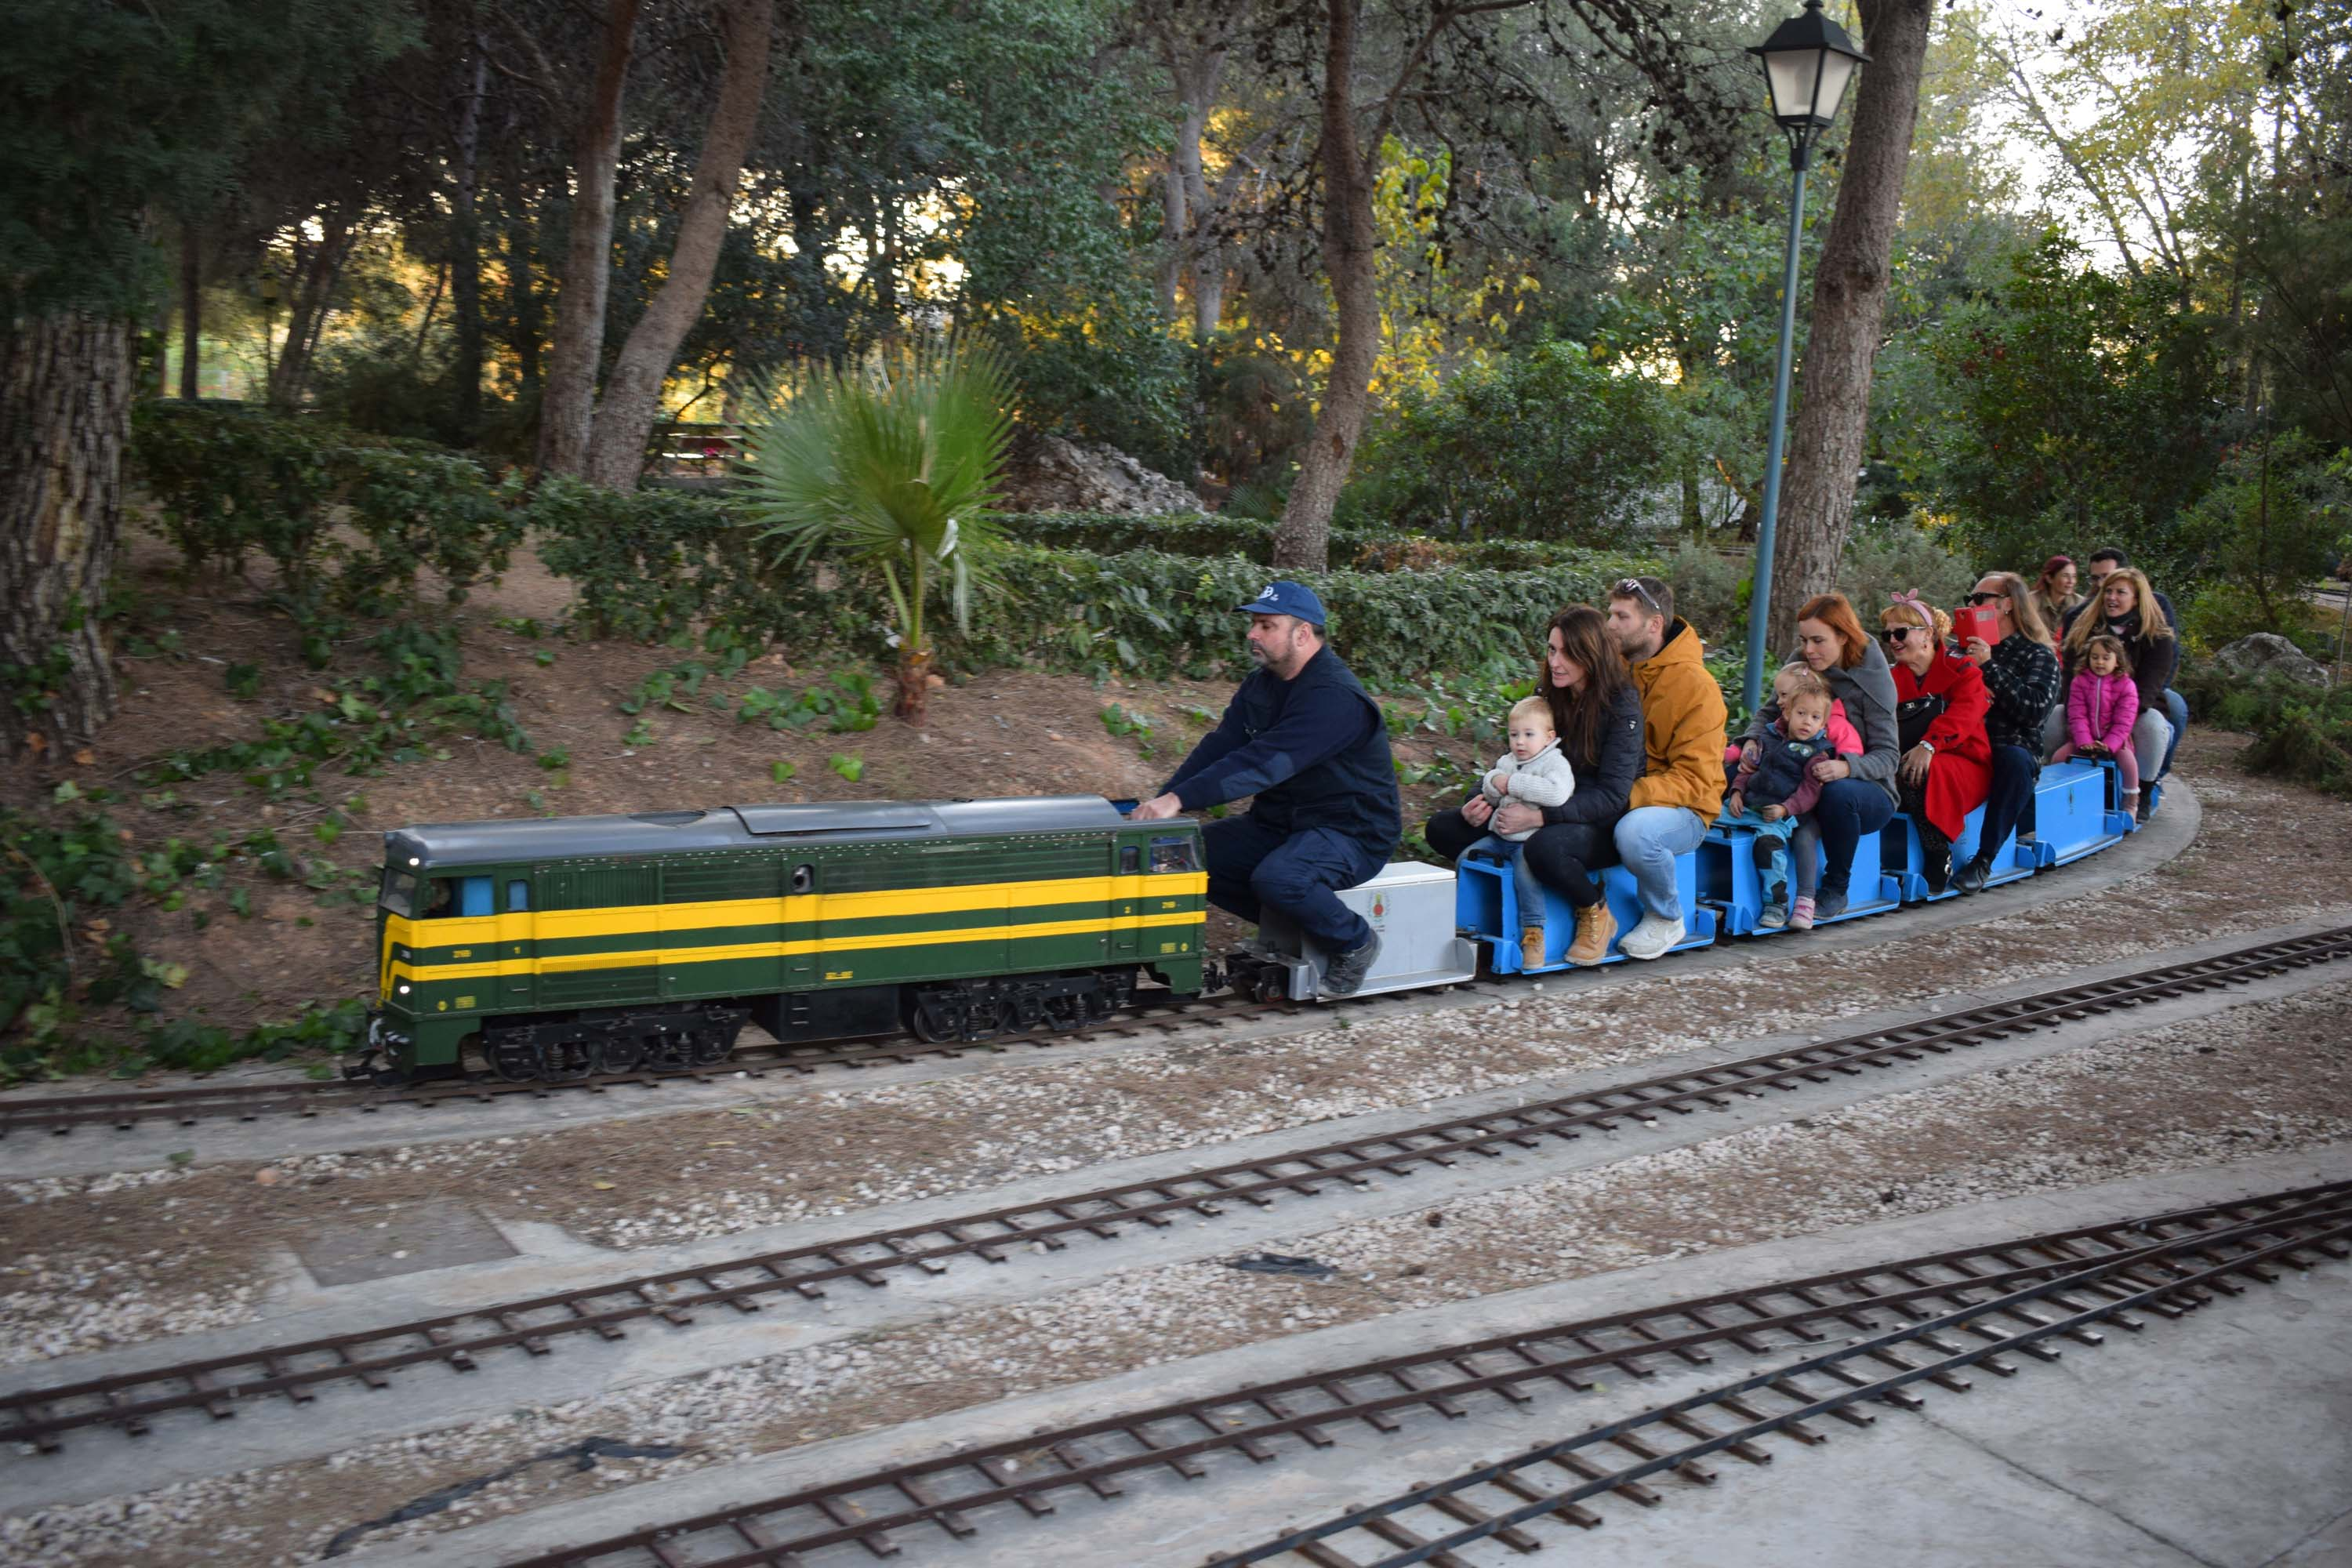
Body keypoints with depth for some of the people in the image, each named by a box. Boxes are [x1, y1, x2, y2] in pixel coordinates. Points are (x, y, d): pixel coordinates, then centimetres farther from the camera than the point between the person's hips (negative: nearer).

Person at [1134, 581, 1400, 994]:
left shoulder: (1335, 696, -25)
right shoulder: (1261, 684, 6)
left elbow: (1265, 762, -35)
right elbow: (1219, 747, -3)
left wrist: (1180, 799, -40)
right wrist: (1162, 799, -18)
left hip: (1352, 833, -9)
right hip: (1280, 822, 9)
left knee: (1277, 877, -36)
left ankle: (1355, 943, -6)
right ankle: (1284, 925, 12)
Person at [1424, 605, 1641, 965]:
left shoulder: (1622, 705, -16)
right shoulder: (1547, 693, 2)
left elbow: (1612, 796, -21)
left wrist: (1541, 817, -32)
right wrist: (1478, 800, -13)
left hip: (1602, 826, -6)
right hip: (1549, 813, 6)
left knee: (1544, 847, -40)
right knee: (1441, 828, -7)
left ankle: (1595, 914, -10)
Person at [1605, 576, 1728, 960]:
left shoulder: (1696, 686, -12)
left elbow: (1695, 779, -16)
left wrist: (1628, 796, -29)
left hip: (1682, 810, -6)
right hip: (1615, 802, 6)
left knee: (1635, 830, -37)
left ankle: (1667, 919, -8)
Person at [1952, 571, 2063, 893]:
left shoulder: (2038, 656, 7)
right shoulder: (1966, 649, 23)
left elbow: (2036, 709, -10)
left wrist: (1989, 667, -12)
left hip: (2014, 748, -3)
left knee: (2014, 760, -40)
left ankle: (1984, 860, -35)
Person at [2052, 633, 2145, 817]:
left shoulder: (2126, 685, -4)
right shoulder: (2080, 682, 1)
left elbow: (2124, 721, -11)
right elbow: (2077, 716, -7)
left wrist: (2108, 745, -24)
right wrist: (2084, 742, -21)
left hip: (2113, 740, -2)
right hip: (2084, 739, 2)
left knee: (2128, 758, -31)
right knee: (2058, 756, -19)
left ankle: (2131, 804, -15)